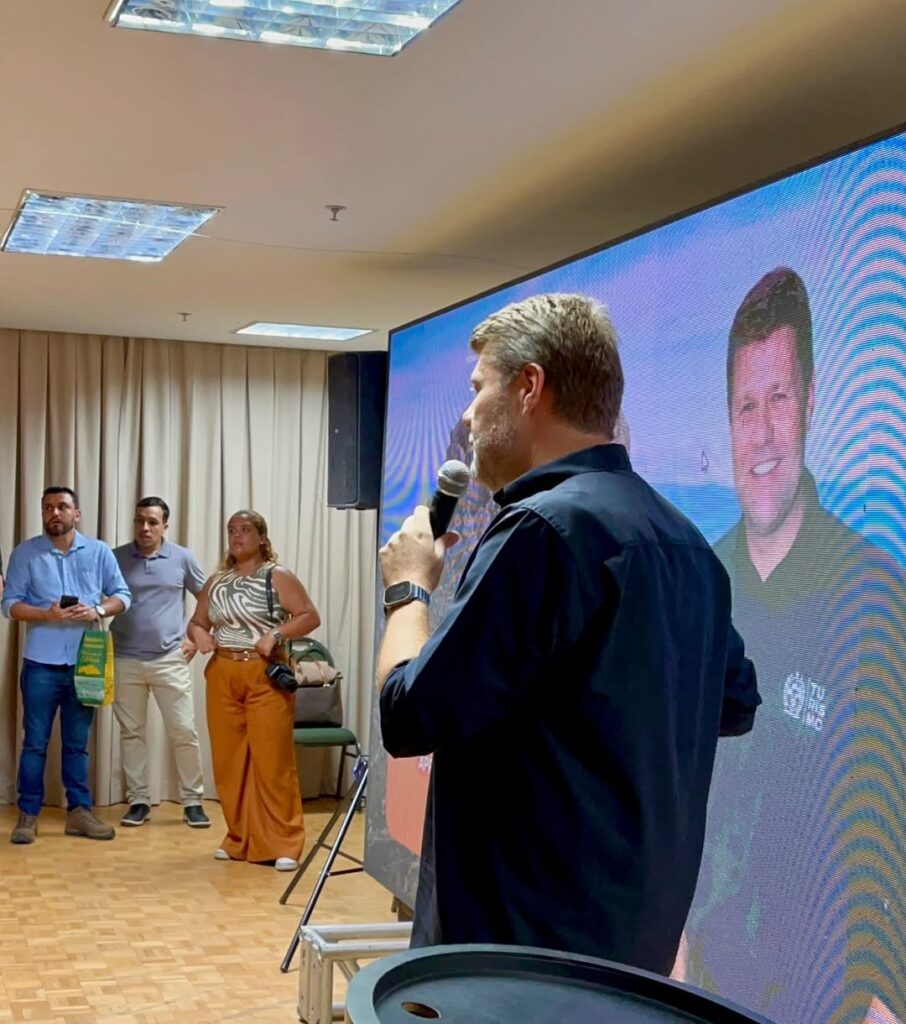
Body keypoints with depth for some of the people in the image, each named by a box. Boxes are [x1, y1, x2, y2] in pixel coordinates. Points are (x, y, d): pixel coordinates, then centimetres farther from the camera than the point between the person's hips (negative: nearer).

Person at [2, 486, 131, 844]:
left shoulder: (99, 552, 6)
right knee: (35, 742, 2)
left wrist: (98, 610, -14)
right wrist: (47, 614, -20)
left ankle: (79, 811, 16)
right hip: (41, 663, -2)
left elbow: (122, 595, 6)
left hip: (85, 663, 2)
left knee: (77, 743, 10)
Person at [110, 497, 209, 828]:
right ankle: (138, 800, 16)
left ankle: (192, 801, 8)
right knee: (131, 732, 7)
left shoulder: (182, 558, 2)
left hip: (170, 660, -1)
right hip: (126, 660, 1)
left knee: (184, 732, -2)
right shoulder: (116, 558, 3)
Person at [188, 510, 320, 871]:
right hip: (223, 676, 5)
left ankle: (282, 845, -4)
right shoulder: (216, 583, 14)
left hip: (266, 676, -5)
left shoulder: (278, 577, 0)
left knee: (272, 760, -8)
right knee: (229, 760, 6)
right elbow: (197, 621, 19)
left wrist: (276, 635, -18)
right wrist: (199, 634, -4)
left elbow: (310, 616, -5)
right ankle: (239, 840, 17)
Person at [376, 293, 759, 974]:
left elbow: (410, 717, -18)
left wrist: (409, 587, -2)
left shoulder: (545, 528, -20)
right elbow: (735, 704, 17)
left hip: (523, 940, -9)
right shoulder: (686, 541, 7)